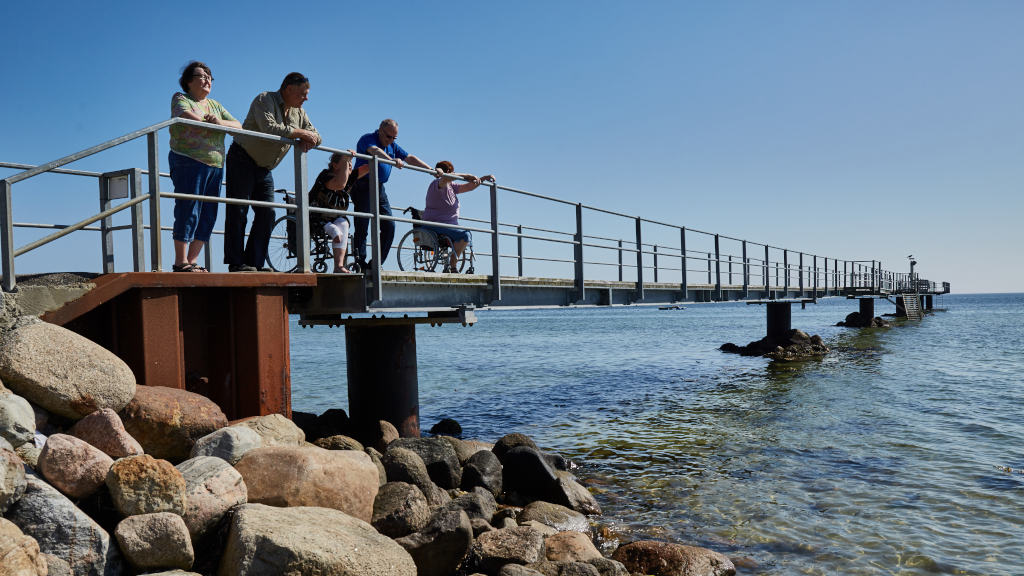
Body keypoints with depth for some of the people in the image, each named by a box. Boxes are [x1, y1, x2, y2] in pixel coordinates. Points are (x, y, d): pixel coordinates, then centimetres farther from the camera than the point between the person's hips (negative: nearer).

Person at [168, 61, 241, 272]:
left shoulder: (215, 105, 23)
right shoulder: (180, 98, 6)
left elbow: (238, 126, 11)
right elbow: (188, 116, -17)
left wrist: (219, 122, -9)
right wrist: (209, 120, -1)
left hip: (215, 165, 6)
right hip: (188, 161, -6)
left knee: (208, 215, 2)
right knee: (188, 211, -10)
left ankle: (192, 261, 6)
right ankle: (180, 261, -6)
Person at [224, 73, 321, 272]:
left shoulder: (299, 113, 10)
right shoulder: (265, 100, -12)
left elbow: (317, 137, 11)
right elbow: (269, 128, -28)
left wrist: (308, 140, -13)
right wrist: (300, 132, -21)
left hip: (265, 169, 8)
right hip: (243, 160, -8)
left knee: (267, 213, 0)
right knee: (238, 212, -6)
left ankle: (255, 262, 3)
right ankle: (235, 262, -6)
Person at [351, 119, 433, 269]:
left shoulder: (392, 146, 18)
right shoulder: (367, 139, -6)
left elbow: (411, 158, 16)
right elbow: (375, 151, -28)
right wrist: (392, 160, -46)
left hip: (380, 189, 8)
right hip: (363, 186, -7)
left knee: (389, 226, 0)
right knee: (362, 225, -10)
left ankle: (376, 264, 6)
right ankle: (360, 263, -8)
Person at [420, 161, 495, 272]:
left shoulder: (451, 186, 16)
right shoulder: (438, 184, -11)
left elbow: (469, 187, 19)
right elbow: (445, 178, -34)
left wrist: (484, 178, 9)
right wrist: (467, 176, -33)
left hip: (448, 225, 10)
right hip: (434, 227, -10)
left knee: (468, 235, 22)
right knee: (465, 235, -24)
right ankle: (451, 266, -20)